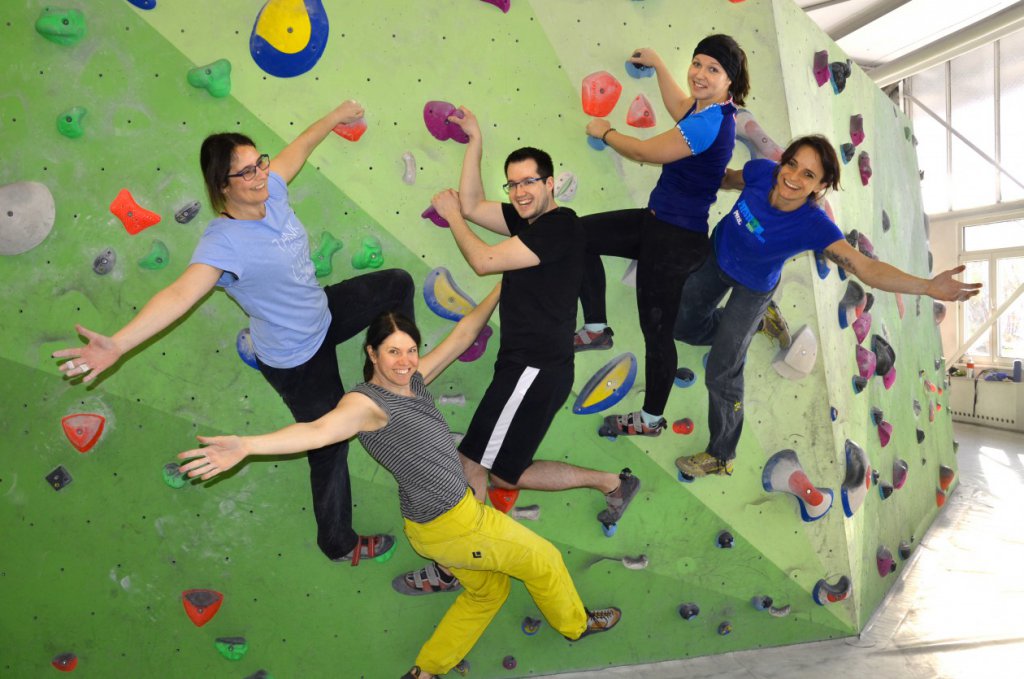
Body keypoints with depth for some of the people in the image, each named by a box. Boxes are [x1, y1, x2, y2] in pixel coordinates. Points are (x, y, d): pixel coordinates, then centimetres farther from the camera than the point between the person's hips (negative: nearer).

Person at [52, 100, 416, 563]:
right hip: (297, 360, -8)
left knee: (397, 284, 19)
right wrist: (117, 344, -58)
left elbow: (298, 148, 8)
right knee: (330, 448, 5)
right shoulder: (224, 243, -32)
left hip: (323, 314, 8)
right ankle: (339, 544, 29)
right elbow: (181, 293, -44)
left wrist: (334, 117, 21)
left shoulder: (270, 191, -10)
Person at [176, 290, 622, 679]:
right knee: (544, 560, 12)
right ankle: (576, 624, 41)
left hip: (456, 513, 9)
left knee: (487, 591, 28)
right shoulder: (366, 402, -22)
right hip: (451, 525, -9)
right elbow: (320, 429, -38)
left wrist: (502, 290, 9)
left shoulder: (413, 381, 2)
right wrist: (246, 446, -54)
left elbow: (460, 337, 7)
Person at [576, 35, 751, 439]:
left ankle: (651, 420, 22)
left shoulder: (710, 123, -23)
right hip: (658, 223, 10)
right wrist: (658, 65, 38)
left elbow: (644, 152, -17)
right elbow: (679, 109, 31)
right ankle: (597, 328, 15)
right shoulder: (710, 108, 6)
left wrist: (605, 132, 1)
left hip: (676, 239, -10)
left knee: (656, 330, 3)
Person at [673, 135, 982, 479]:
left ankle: (721, 457, 21)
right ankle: (757, 323, 41)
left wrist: (929, 286, -54)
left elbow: (867, 268, -42)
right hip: (715, 255, 4)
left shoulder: (814, 226, -36)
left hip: (751, 289, -4)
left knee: (722, 373, -2)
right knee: (684, 325, 19)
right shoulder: (762, 171, -26)